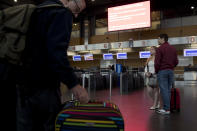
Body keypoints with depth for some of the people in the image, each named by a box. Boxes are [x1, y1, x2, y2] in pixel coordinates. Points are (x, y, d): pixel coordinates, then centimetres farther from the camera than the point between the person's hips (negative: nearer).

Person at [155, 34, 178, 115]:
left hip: (162, 71, -6)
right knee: (168, 90, 9)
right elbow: (176, 62, 11)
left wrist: (156, 71, 2)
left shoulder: (160, 48, -8)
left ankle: (166, 109, -3)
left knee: (164, 90, -4)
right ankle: (167, 107, 12)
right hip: (171, 71, 7)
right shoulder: (173, 48, 12)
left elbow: (157, 62, -12)